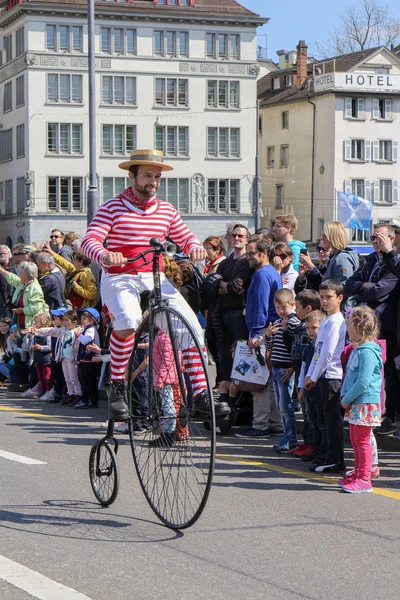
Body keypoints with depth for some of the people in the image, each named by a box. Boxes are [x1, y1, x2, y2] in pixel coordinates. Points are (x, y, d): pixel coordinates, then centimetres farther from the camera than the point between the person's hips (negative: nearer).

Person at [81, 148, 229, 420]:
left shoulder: (166, 210, 11)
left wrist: (195, 247, -9)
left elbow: (185, 236, 17)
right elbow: (90, 240, -12)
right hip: (120, 278, -5)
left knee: (192, 326, -12)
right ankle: (118, 387, -16)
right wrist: (104, 255, -35)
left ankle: (201, 395, -4)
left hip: (155, 279, 5)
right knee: (128, 322, -35)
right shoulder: (112, 208, -3)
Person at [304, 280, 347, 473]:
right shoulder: (326, 321, 16)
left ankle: (335, 461, -4)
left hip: (332, 375, -9)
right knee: (330, 417, 12)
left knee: (332, 417, -6)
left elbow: (328, 352, -18)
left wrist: (314, 377, -13)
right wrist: (310, 375, 13)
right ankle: (331, 457, 19)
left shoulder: (335, 321, -14)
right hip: (323, 375, 9)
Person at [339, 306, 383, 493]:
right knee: (355, 439, 18)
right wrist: (345, 396, 6)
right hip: (356, 403, 10)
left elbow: (363, 382, -24)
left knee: (362, 440, -5)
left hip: (365, 403, -10)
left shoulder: (367, 352, -20)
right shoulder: (357, 350, 13)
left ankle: (364, 480, -1)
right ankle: (358, 474, 29)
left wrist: (347, 399, -16)